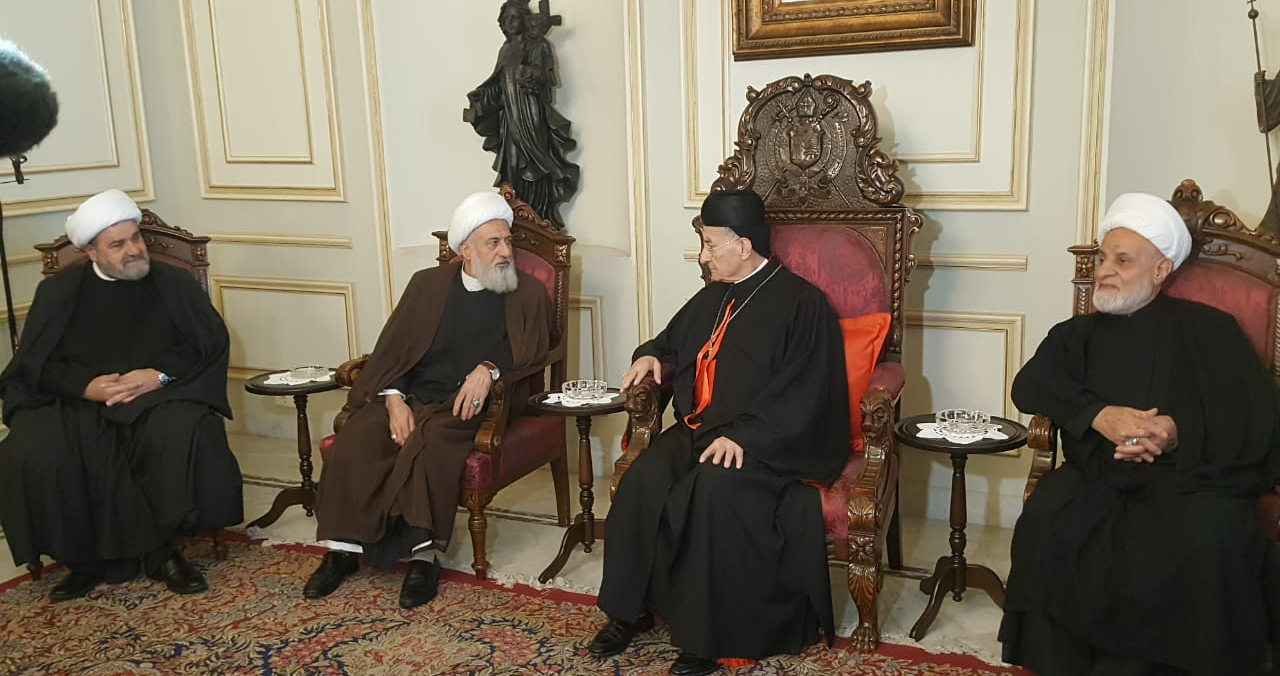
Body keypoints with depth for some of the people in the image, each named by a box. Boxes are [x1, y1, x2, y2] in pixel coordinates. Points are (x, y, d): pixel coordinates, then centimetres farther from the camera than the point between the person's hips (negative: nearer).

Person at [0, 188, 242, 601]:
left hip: (158, 398, -1)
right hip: (77, 404, 2)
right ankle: (85, 557, -8)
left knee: (183, 437, -35)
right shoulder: (58, 291, 14)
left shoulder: (174, 283, 12)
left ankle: (161, 550, -16)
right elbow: (34, 363, 7)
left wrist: (159, 374, -14)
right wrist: (87, 385, -13)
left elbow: (212, 342, 3)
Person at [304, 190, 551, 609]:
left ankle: (424, 554, -24)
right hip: (411, 398, 3)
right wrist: (394, 399, -10)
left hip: (469, 405, -3)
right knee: (351, 443, -23)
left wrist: (489, 369, -20)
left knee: (431, 442, -35)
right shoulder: (428, 284, 13)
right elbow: (393, 349, 8)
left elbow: (531, 354, 0)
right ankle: (344, 548, -9)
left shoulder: (528, 295, 7)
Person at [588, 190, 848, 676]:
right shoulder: (713, 297, 15)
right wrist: (650, 355, 10)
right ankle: (630, 610, -8)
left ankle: (709, 635, -20)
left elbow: (802, 394, -15)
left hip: (767, 443, -6)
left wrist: (744, 436, -26)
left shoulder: (802, 304, -7)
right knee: (642, 480, -21)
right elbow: (673, 340, 34)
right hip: (698, 429, 7)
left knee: (714, 490, -34)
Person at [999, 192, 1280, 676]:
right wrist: (1098, 414, -15)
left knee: (1207, 541, -33)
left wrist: (1180, 434, -18)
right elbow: (1029, 385, 2)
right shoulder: (1079, 333, 18)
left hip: (1191, 477, -1)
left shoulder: (1209, 331, 8)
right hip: (1101, 474, 2)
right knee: (1045, 519, -29)